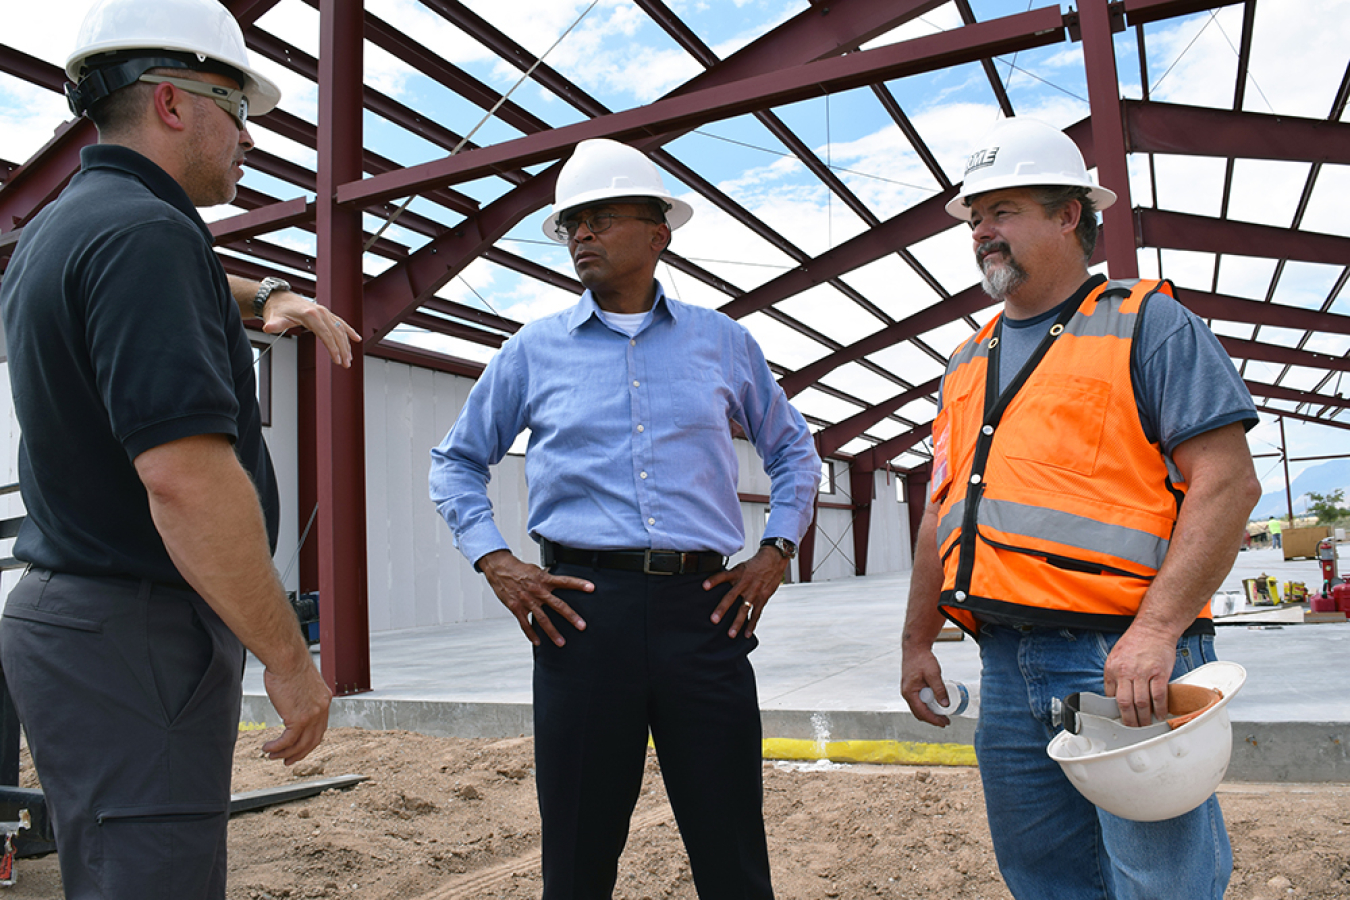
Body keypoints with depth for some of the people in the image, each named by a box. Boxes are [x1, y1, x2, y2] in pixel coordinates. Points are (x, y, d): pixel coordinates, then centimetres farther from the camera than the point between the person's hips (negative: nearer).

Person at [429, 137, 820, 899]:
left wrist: (776, 553, 7)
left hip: (702, 607, 1)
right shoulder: (534, 350, 9)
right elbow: (458, 461, 17)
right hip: (582, 607, 0)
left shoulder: (723, 342, 11)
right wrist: (496, 564, 3)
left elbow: (794, 449, 21)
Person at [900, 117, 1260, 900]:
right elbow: (946, 514, 21)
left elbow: (1228, 482, -11)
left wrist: (1155, 630, -20)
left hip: (1125, 663, -6)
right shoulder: (970, 362, 19)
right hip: (1007, 666, 6)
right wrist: (919, 642, 18)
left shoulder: (1145, 324, -1)